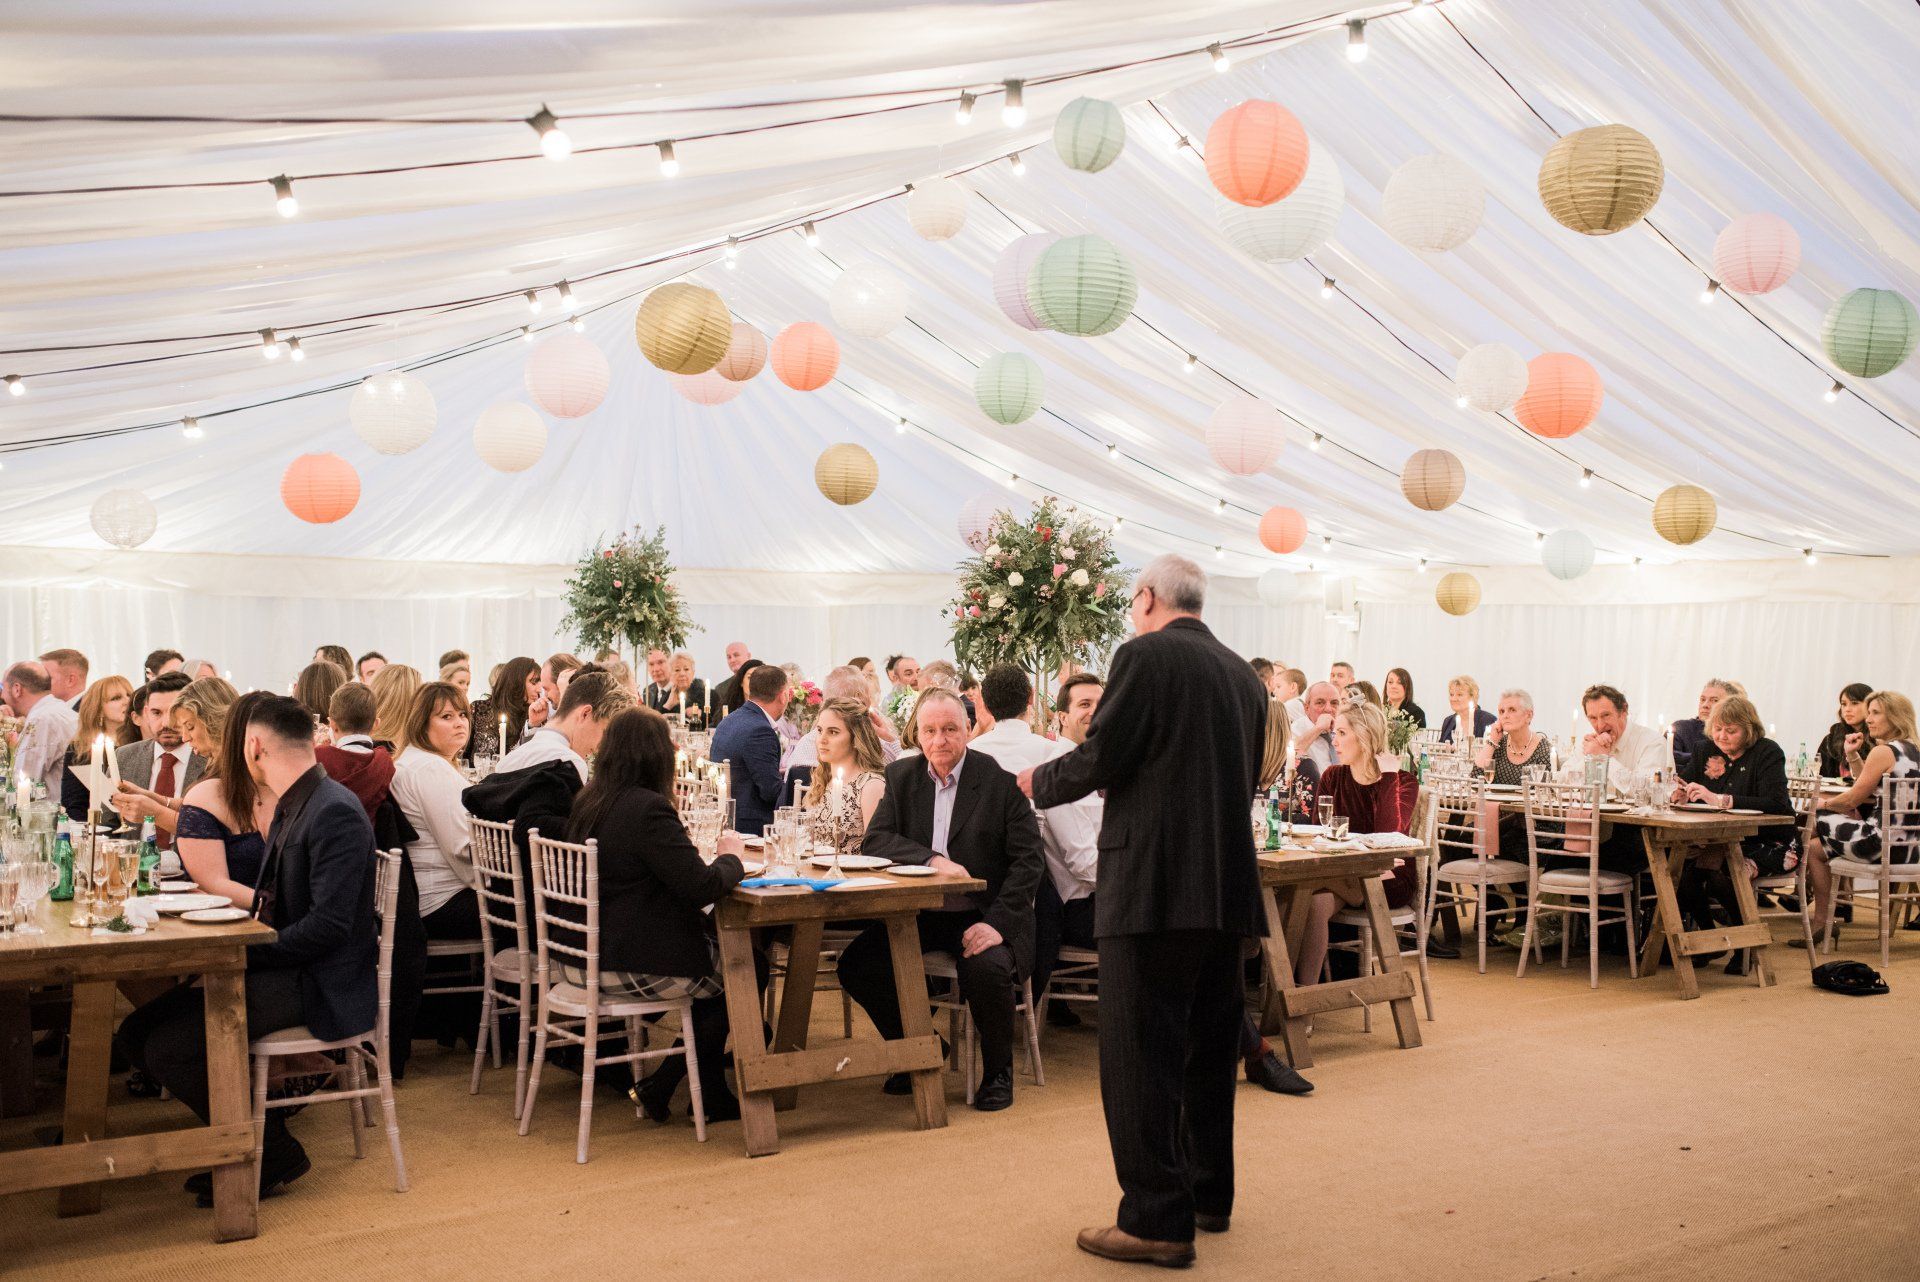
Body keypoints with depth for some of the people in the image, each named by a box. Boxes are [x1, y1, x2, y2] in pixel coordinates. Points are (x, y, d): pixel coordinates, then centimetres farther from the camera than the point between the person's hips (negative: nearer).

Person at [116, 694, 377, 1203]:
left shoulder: (335, 813, -19)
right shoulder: (291, 807, 13)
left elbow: (329, 924, -24)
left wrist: (244, 954, -20)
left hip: (324, 986, -10)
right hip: (281, 968, 10)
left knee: (169, 1046, -20)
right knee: (138, 1032, 3)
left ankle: (273, 1155, -2)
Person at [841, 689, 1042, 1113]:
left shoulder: (1000, 780, -7)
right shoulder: (902, 775, 6)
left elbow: (1029, 858, -10)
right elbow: (875, 840, -4)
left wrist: (998, 922, -21)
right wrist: (932, 859, -21)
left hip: (981, 915, -4)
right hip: (919, 915, 4)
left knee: (987, 968, -34)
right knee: (856, 966, -16)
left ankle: (998, 1071, -4)